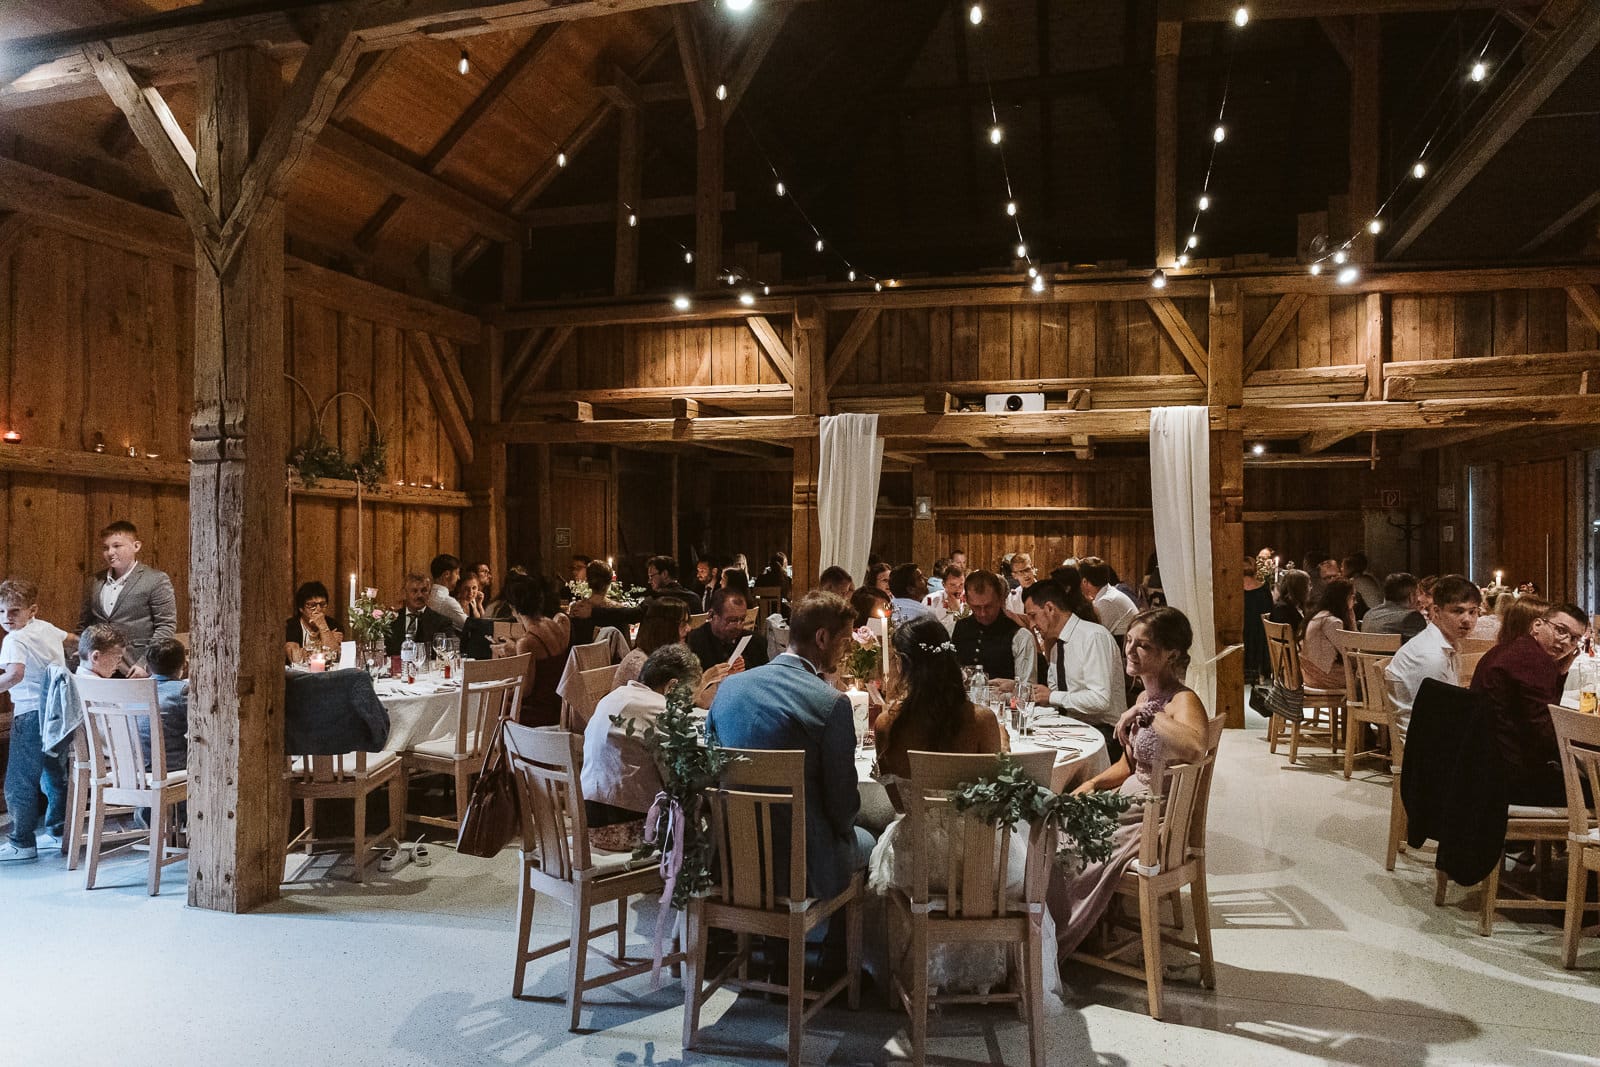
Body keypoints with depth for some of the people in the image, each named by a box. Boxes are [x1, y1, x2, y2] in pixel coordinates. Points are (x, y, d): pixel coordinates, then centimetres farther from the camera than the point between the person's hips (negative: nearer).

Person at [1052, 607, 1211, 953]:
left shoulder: (1183, 701, -19)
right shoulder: (1146, 697, 8)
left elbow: (1195, 748, -43)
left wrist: (1146, 715, -32)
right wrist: (1092, 784, 3)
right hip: (1131, 805, 9)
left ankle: (1053, 944, 12)